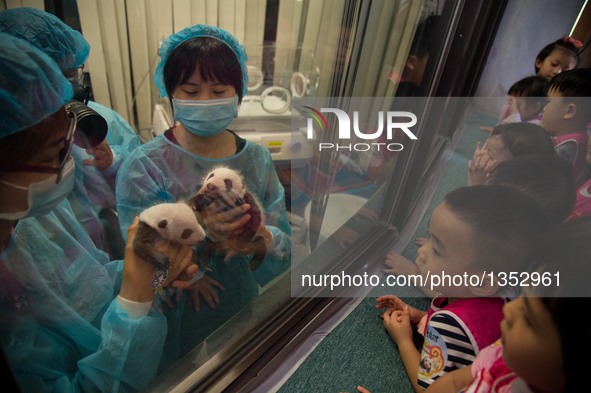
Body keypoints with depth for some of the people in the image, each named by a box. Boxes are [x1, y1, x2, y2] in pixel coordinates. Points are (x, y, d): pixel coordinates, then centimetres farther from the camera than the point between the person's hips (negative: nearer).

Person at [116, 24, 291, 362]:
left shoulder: (257, 159, -10)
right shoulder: (144, 166, -19)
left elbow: (284, 248, -11)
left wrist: (261, 236, -34)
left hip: (243, 309, 3)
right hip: (176, 321, -3)